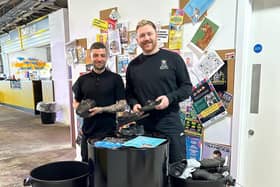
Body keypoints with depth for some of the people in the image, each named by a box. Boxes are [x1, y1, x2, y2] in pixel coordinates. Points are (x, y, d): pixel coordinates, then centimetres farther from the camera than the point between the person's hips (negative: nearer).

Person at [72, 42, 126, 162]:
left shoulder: (115, 78, -4)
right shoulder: (83, 79, 5)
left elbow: (122, 105, -6)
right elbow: (75, 102, 15)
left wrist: (101, 109, -18)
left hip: (109, 132, -3)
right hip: (88, 132, 3)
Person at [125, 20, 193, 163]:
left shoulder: (173, 58, 0)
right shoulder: (133, 65, 9)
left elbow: (187, 87, 1)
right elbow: (129, 92, 16)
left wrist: (170, 98, -16)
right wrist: (134, 104, -4)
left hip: (170, 124, -2)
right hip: (143, 126, 3)